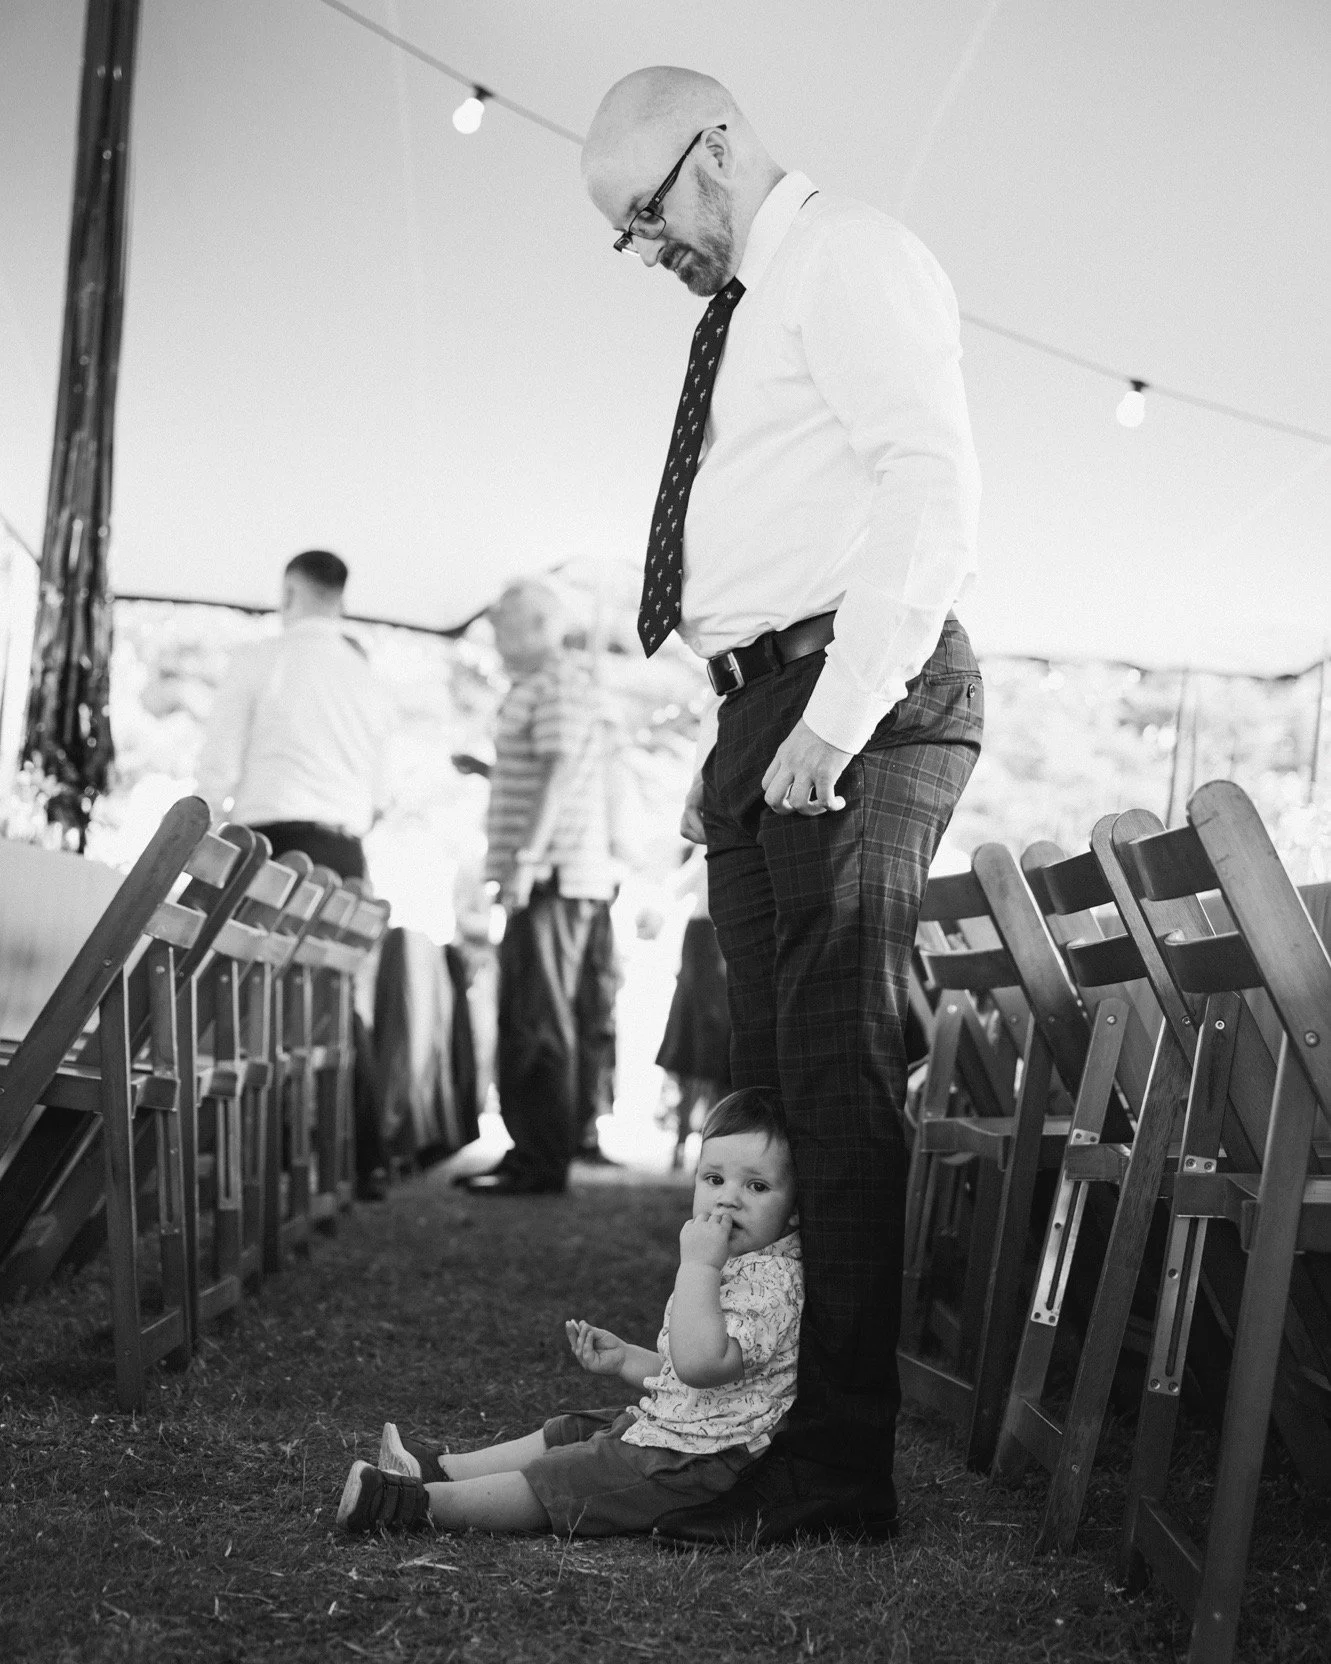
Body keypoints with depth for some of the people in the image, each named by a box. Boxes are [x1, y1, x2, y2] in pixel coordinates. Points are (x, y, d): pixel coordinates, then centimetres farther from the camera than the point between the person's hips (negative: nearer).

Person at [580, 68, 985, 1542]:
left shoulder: (848, 259, -1)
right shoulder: (748, 312, 26)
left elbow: (932, 489, -15)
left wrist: (837, 715, -23)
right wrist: (729, 749, 14)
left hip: (859, 702, -9)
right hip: (768, 710, 9)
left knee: (838, 1075, -13)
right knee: (772, 1083, 6)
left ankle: (843, 1467, -12)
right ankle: (775, 1403, 11)